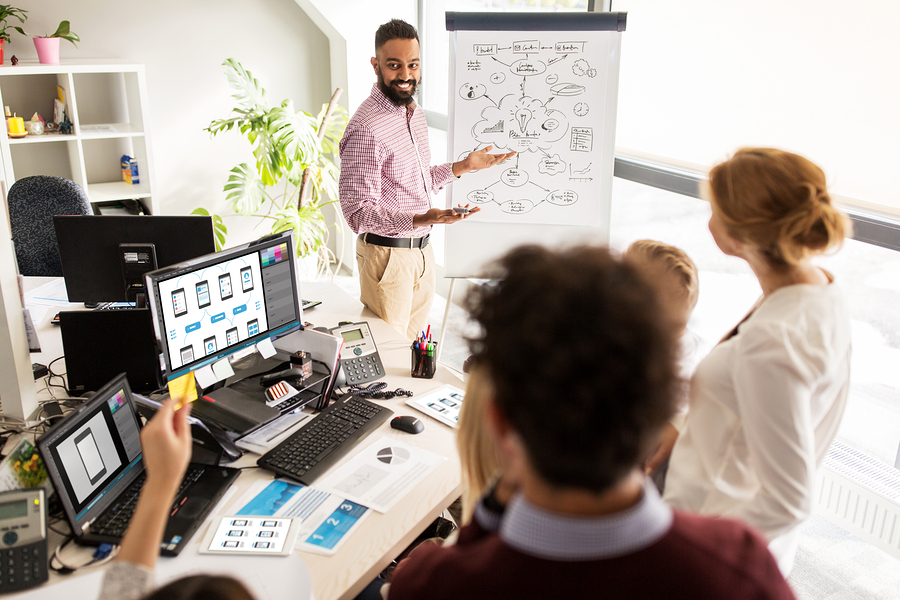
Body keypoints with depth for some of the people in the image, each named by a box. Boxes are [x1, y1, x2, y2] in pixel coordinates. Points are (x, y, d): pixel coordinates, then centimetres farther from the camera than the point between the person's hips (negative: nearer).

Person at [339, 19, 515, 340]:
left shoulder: (415, 113, 7)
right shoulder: (366, 128, -23)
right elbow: (359, 213, -25)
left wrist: (462, 166, 10)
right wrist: (419, 220, -37)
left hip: (422, 249, 8)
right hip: (387, 254, -8)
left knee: (414, 339, 21)